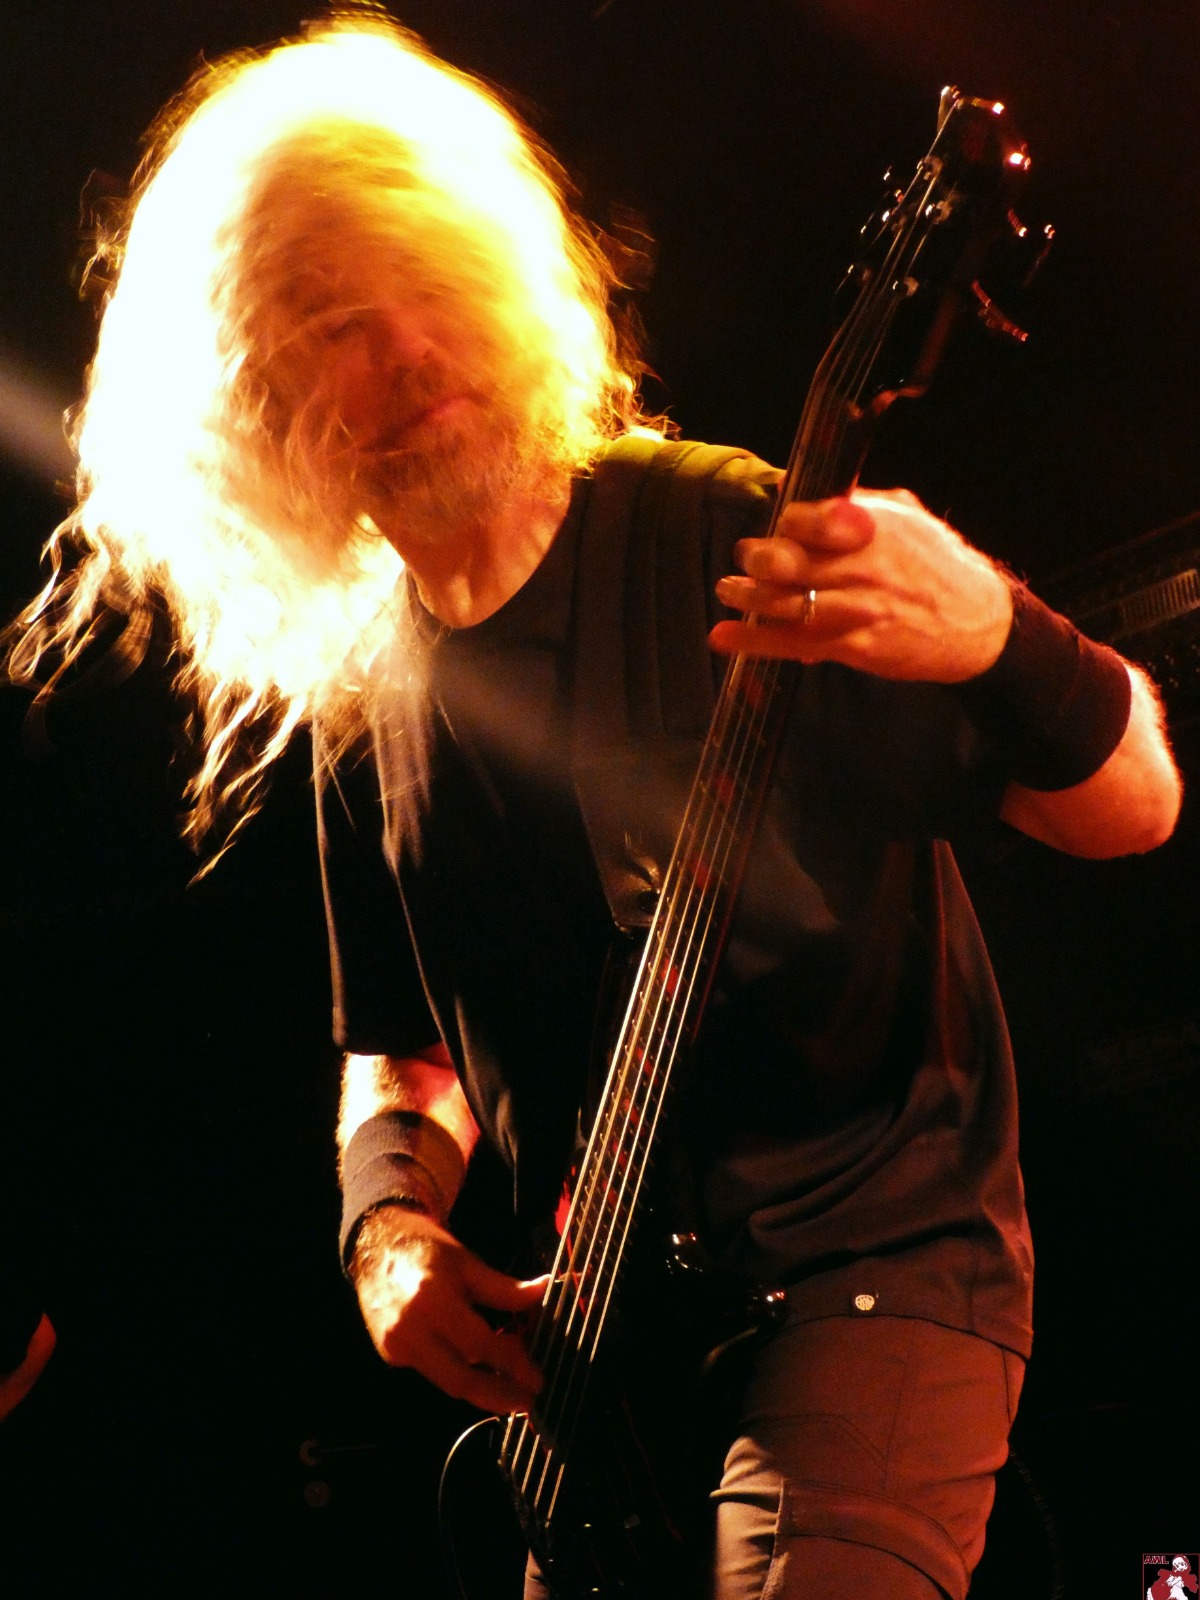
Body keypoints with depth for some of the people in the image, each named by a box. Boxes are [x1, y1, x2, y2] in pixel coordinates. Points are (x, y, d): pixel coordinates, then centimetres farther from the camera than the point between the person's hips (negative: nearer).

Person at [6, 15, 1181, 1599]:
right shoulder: (360, 708, 8)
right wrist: (391, 1228, 0)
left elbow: (1134, 810, -9)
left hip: (885, 1256, -6)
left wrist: (1003, 646, -30)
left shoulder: (723, 534, -9)